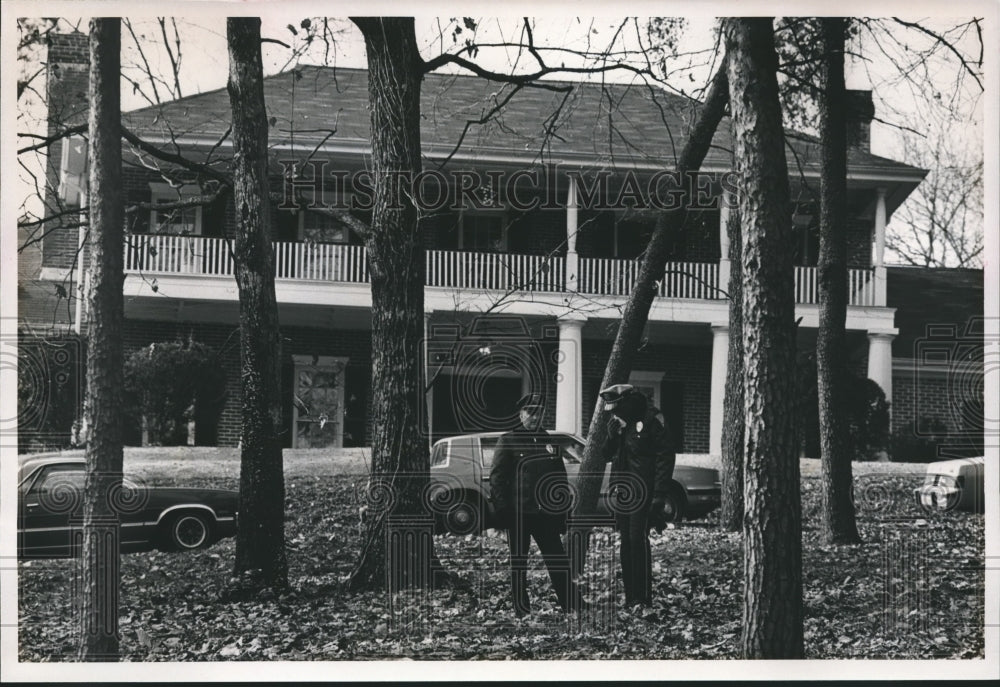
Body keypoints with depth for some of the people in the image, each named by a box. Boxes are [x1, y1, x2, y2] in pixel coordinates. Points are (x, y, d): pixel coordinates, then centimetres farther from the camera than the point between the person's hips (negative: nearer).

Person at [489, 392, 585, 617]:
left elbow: (561, 478, 16)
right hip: (518, 513, -3)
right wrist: (503, 510, -12)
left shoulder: (548, 442, 13)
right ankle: (522, 613, 13)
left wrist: (561, 511, 10)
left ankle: (573, 606, 7)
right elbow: (496, 478, -5)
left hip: (546, 514, 4)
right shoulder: (508, 442, -1)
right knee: (519, 564, 6)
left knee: (559, 562, 3)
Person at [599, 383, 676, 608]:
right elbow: (608, 455, 17)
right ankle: (630, 597, 15)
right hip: (622, 490, 8)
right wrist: (611, 437, -5)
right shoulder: (619, 422, 12)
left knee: (638, 539, -12)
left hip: (643, 491, -8)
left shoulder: (651, 419, -12)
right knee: (626, 541, 9)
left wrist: (659, 495, -18)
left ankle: (643, 597, -9)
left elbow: (666, 456, -13)